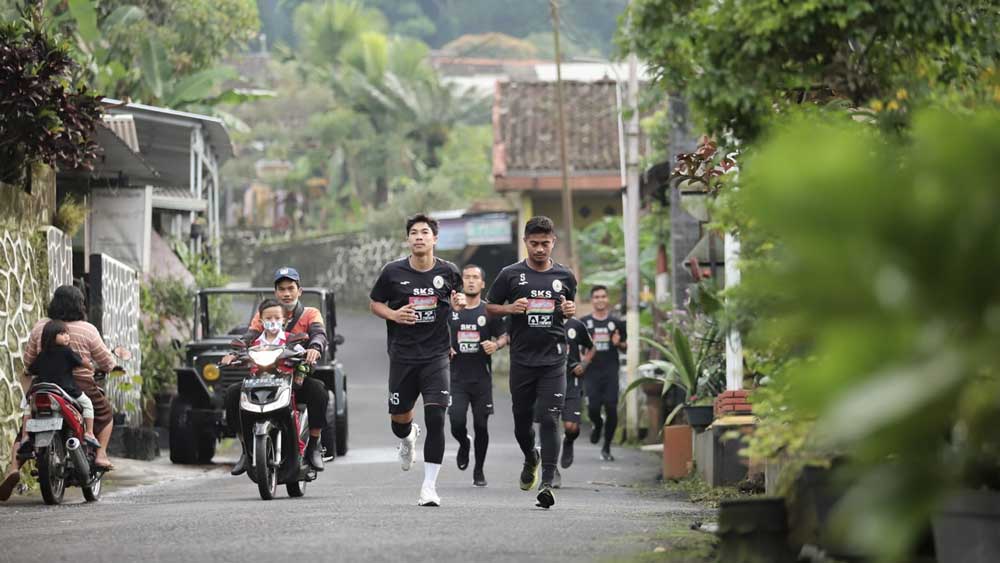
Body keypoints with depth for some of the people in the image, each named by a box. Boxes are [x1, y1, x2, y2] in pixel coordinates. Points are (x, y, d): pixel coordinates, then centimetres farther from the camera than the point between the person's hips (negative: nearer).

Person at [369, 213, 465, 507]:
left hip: (436, 355, -1)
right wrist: (393, 314, -11)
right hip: (402, 354, 1)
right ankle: (408, 438, 50)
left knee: (435, 418, -13)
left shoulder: (448, 272, 0)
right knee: (399, 418, 10)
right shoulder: (393, 272, -3)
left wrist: (459, 303, -4)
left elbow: (457, 296, 19)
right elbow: (375, 303, 8)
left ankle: (429, 486, -7)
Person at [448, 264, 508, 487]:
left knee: (481, 426, 1)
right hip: (457, 378, 0)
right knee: (457, 424, -11)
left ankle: (479, 471, 18)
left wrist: (496, 345, -14)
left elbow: (504, 336, 8)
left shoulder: (490, 312, 4)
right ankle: (464, 444, 24)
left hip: (482, 379, 0)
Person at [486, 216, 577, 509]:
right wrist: (511, 308, -10)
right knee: (522, 421, 10)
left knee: (549, 420, -12)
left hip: (553, 360, -1)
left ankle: (547, 482, -13)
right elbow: (490, 307, 10)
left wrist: (571, 310, -1)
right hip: (522, 360, 1)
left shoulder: (564, 276, 7)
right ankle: (531, 459, 42)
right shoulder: (511, 275, 2)